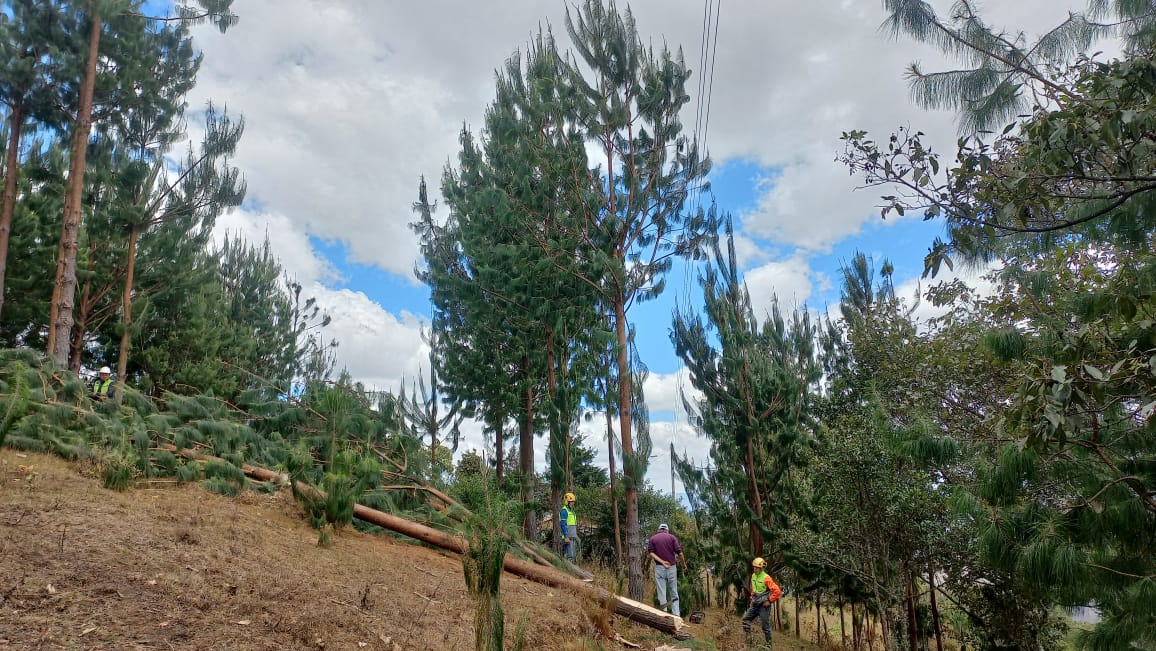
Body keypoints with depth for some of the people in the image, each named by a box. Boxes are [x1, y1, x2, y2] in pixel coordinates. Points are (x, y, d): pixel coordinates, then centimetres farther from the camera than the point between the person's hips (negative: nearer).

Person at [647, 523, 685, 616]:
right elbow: (679, 552, -4)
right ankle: (676, 615, 4)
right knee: (674, 593, 8)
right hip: (672, 567, 0)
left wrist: (662, 561, -12)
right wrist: (684, 564, 10)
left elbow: (651, 553, -6)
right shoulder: (672, 537, 3)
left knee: (661, 593, 1)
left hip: (659, 567, 0)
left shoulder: (653, 538, 7)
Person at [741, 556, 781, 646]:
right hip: (755, 604, 7)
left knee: (765, 625, 3)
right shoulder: (753, 576, 3)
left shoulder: (766, 578, -20)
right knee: (745, 619, 2)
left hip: (764, 605, -7)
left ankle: (769, 644, 17)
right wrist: (752, 597, 16)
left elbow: (777, 591, -23)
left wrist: (769, 601, -18)